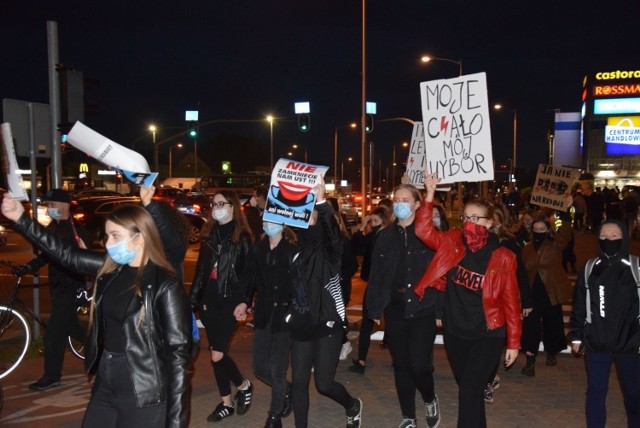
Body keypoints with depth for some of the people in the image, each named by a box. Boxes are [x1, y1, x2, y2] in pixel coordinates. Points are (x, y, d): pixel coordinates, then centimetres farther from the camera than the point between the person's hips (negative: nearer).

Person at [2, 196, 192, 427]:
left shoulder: (165, 286, -17)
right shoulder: (111, 269, 2)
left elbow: (178, 353, -18)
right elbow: (67, 254, 13)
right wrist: (21, 219, 10)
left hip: (143, 395, -7)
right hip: (105, 384, 7)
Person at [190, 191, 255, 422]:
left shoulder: (242, 237, -5)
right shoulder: (210, 234, 12)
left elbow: (248, 272, -9)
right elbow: (200, 269, 14)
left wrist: (244, 301, -17)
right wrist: (194, 297, 12)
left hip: (229, 303, -6)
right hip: (208, 301, 6)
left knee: (217, 355, -8)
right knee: (216, 354, 10)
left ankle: (244, 386, 19)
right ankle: (227, 403, 23)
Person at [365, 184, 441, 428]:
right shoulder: (386, 236, 6)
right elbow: (376, 275, 7)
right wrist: (374, 307, 4)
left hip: (423, 309, -4)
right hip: (395, 310, 4)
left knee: (419, 365, -6)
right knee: (401, 365, 11)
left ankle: (430, 399, 26)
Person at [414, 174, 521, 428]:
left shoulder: (502, 258, -11)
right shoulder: (452, 243, -3)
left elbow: (510, 302, -6)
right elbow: (423, 230, -14)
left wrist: (513, 342, -4)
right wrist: (430, 194, -21)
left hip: (487, 335, -4)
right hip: (454, 332, 4)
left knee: (469, 391, -10)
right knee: (467, 388, 20)